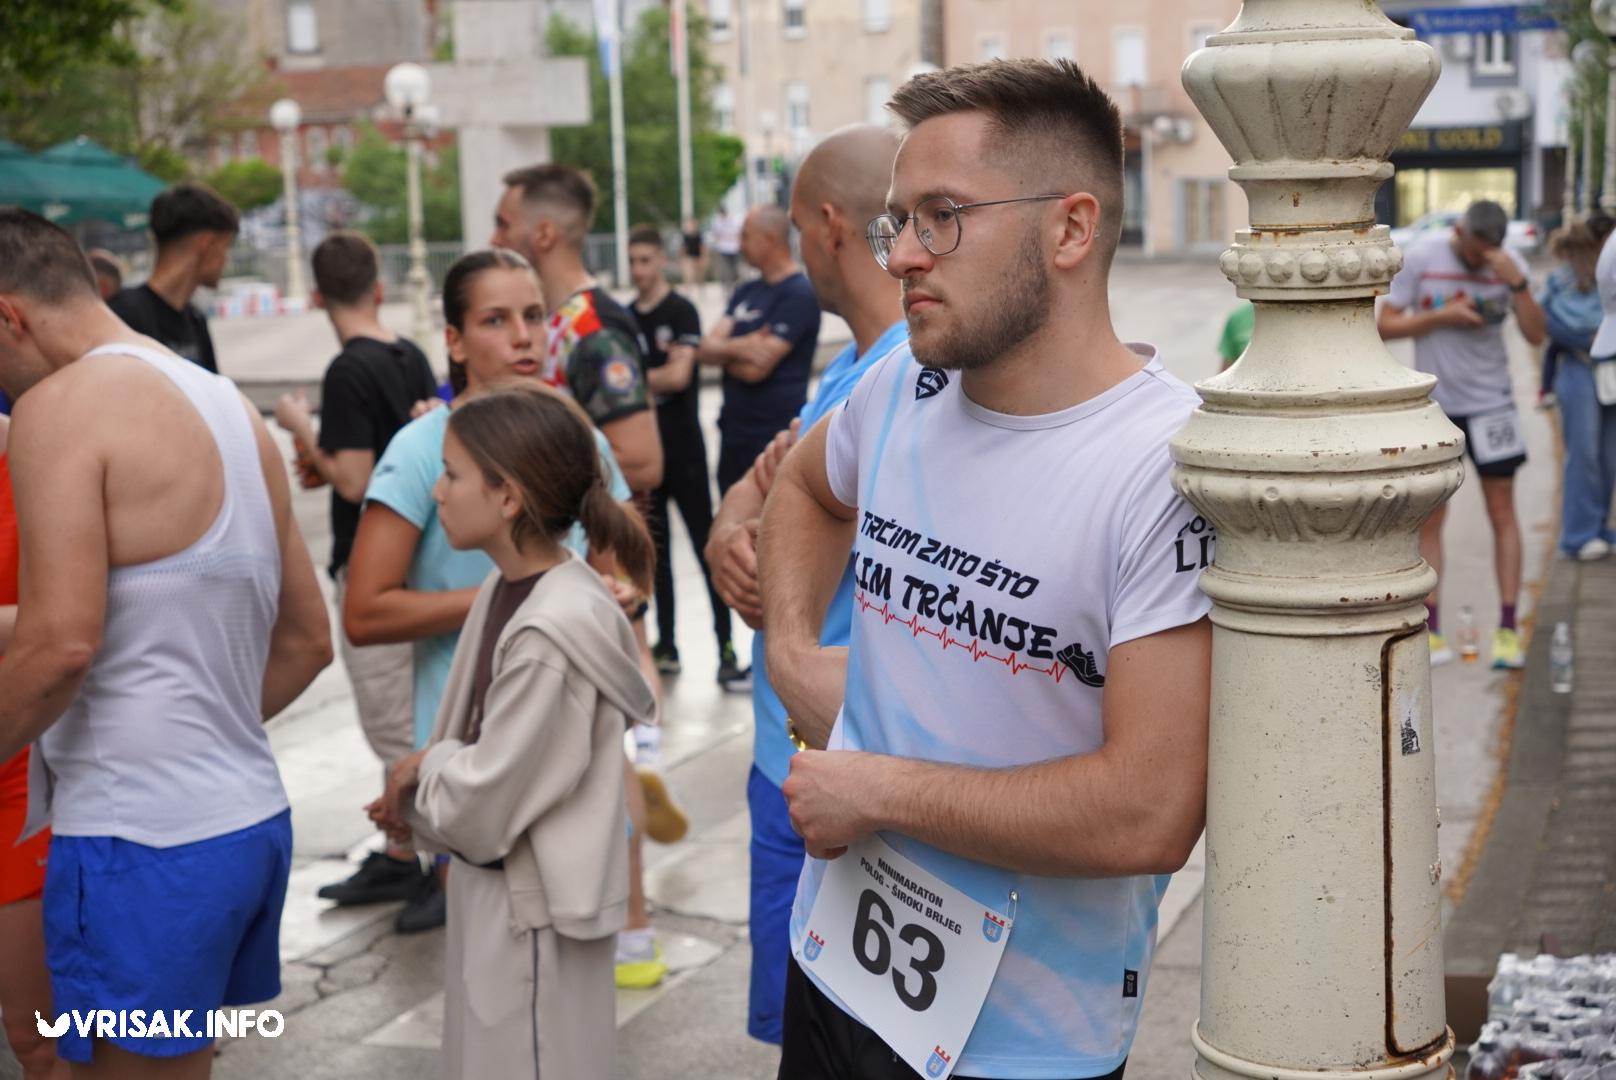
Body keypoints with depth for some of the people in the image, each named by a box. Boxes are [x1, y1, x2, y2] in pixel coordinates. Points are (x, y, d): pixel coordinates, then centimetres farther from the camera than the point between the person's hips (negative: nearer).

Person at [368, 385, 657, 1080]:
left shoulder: (554, 631, -27)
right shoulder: (506, 588, -1)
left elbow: (484, 807, -23)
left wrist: (421, 771, -5)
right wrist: (423, 785, -6)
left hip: (531, 906, -8)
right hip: (486, 885, 8)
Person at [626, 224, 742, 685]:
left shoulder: (681, 311, -5)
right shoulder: (626, 317, 12)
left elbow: (678, 374, -15)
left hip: (682, 448, -6)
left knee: (706, 546, -6)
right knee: (654, 550, 11)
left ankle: (726, 647, -3)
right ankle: (666, 645, 19)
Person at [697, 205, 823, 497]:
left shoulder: (799, 295, -13)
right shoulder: (747, 292, 13)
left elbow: (756, 368, -20)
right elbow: (706, 350, 3)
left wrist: (722, 351, 0)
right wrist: (738, 348, -18)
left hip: (775, 436, -8)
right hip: (735, 430, 8)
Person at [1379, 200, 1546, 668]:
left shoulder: (1510, 264, -4)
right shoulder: (1421, 257, -7)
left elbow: (1536, 334, -11)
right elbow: (1386, 324, -5)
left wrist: (1517, 283, -23)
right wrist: (1441, 316, -18)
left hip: (1491, 403, 1)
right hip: (1434, 405, -1)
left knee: (1502, 513, 0)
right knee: (1430, 519, 2)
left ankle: (1507, 629, 5)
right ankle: (1431, 630, 8)